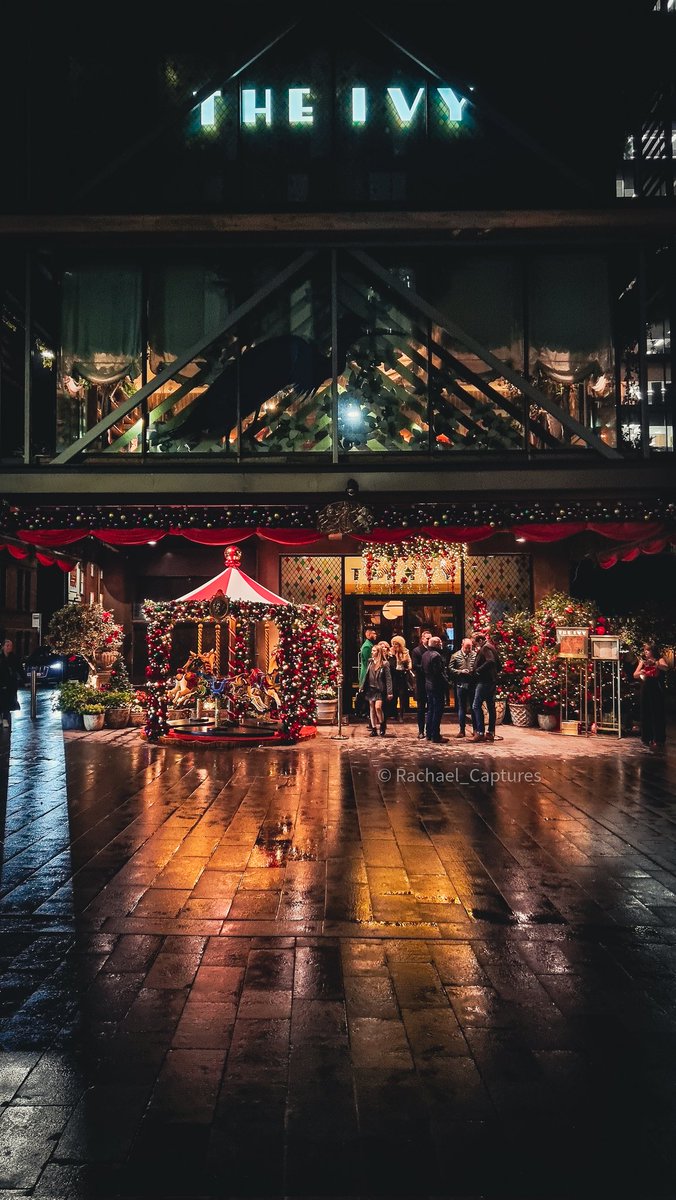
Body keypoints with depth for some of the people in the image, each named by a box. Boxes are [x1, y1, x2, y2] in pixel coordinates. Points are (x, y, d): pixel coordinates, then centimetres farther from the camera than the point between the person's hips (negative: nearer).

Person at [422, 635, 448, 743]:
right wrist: (445, 682, -13)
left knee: (430, 710, 16)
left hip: (428, 685, 9)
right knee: (437, 711, -3)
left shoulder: (425, 654, 10)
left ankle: (428, 734, 20)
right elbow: (439, 672, -21)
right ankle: (435, 736, -2)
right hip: (437, 686, -9)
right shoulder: (436, 655, -19)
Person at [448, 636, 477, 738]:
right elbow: (450, 669, 0)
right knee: (461, 708, 7)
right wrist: (460, 672, -11)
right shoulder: (455, 656, 3)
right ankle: (461, 730, 13)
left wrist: (475, 671, -16)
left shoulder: (475, 655, 1)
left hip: (473, 685, 0)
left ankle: (475, 729, 15)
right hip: (461, 685, 0)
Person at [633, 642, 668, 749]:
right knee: (646, 714, 4)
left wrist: (654, 663, -34)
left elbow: (666, 668, -20)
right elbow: (635, 675, 5)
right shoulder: (642, 661, 11)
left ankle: (657, 739, 2)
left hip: (657, 691, -3)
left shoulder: (659, 660, 1)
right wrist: (641, 672, -16)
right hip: (646, 691, 3)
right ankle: (647, 738, 13)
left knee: (657, 714, -3)